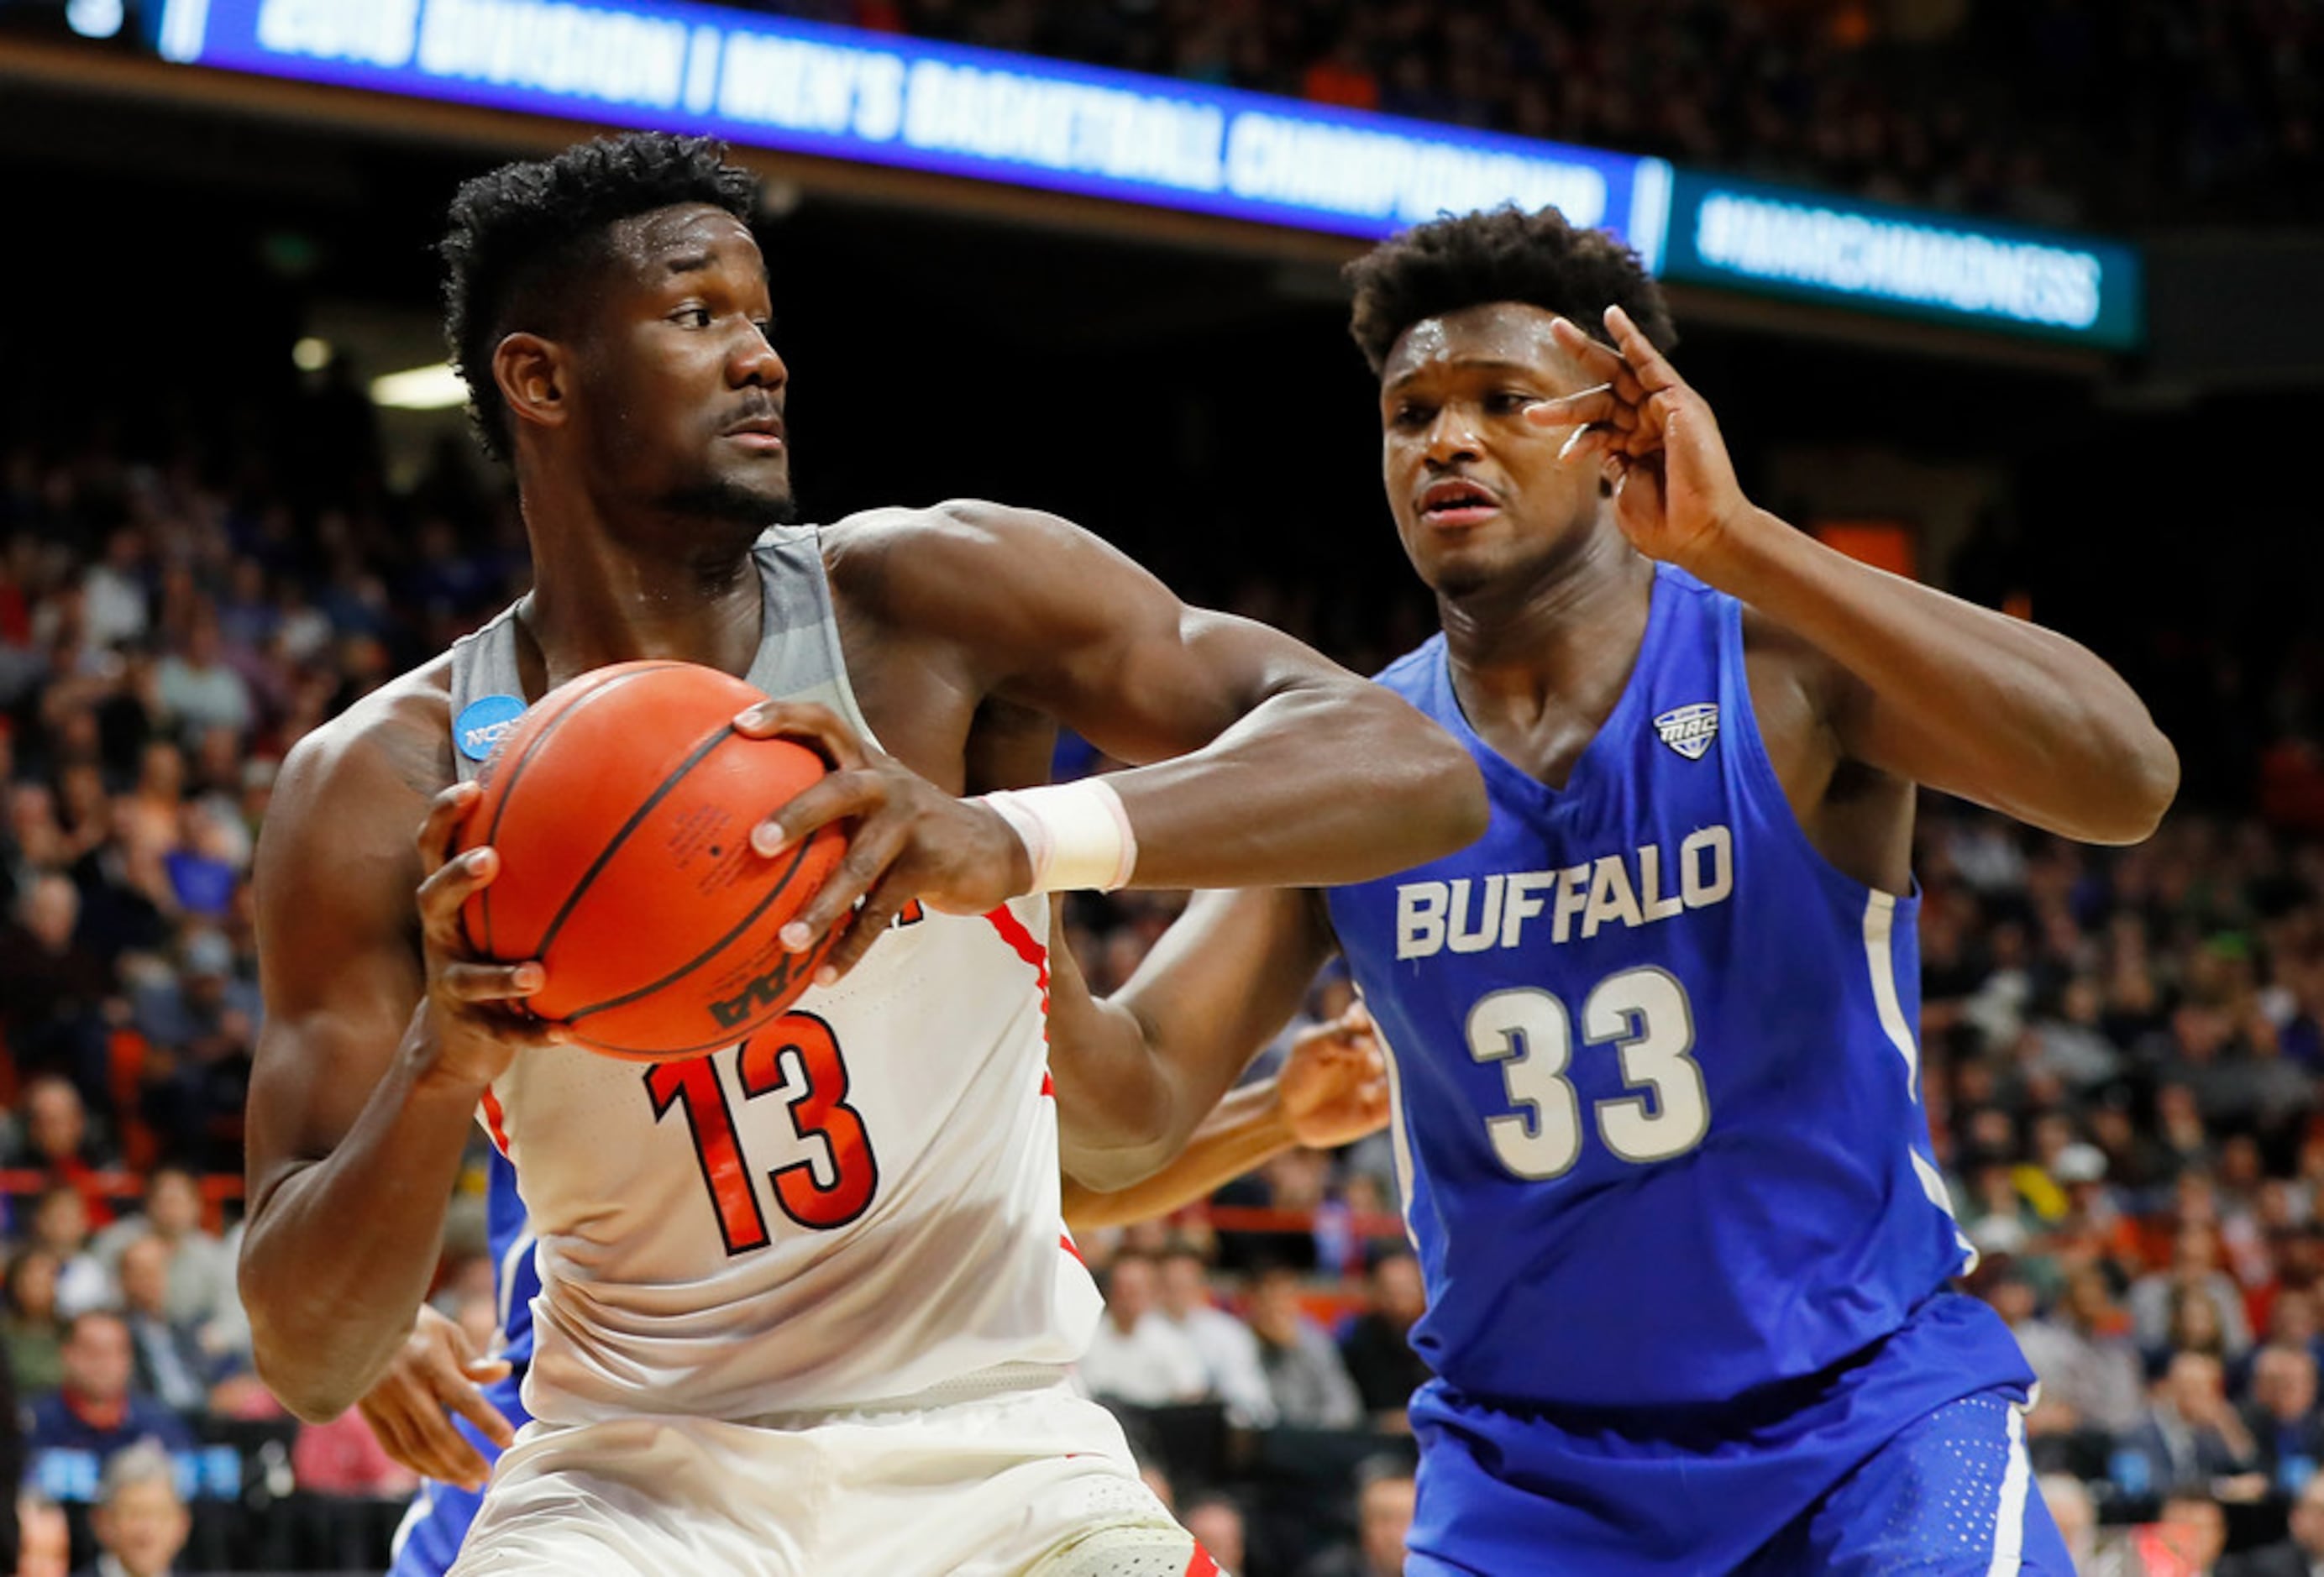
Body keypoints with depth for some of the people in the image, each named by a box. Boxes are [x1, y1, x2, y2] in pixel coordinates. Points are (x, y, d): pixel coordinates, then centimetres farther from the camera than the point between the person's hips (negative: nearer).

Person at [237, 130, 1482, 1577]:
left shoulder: (926, 603, -8)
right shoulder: (381, 785, -6)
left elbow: (1419, 773, -20)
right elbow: (308, 1361, -7)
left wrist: (1019, 838, -37)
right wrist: (437, 1066, -28)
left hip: (993, 1447, 1)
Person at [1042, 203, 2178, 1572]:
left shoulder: (1789, 668, -10)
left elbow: (2127, 785, -28)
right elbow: (1142, 1100, -5)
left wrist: (1736, 542, -34)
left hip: (1864, 1412, -3)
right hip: (1527, 1463, 3)